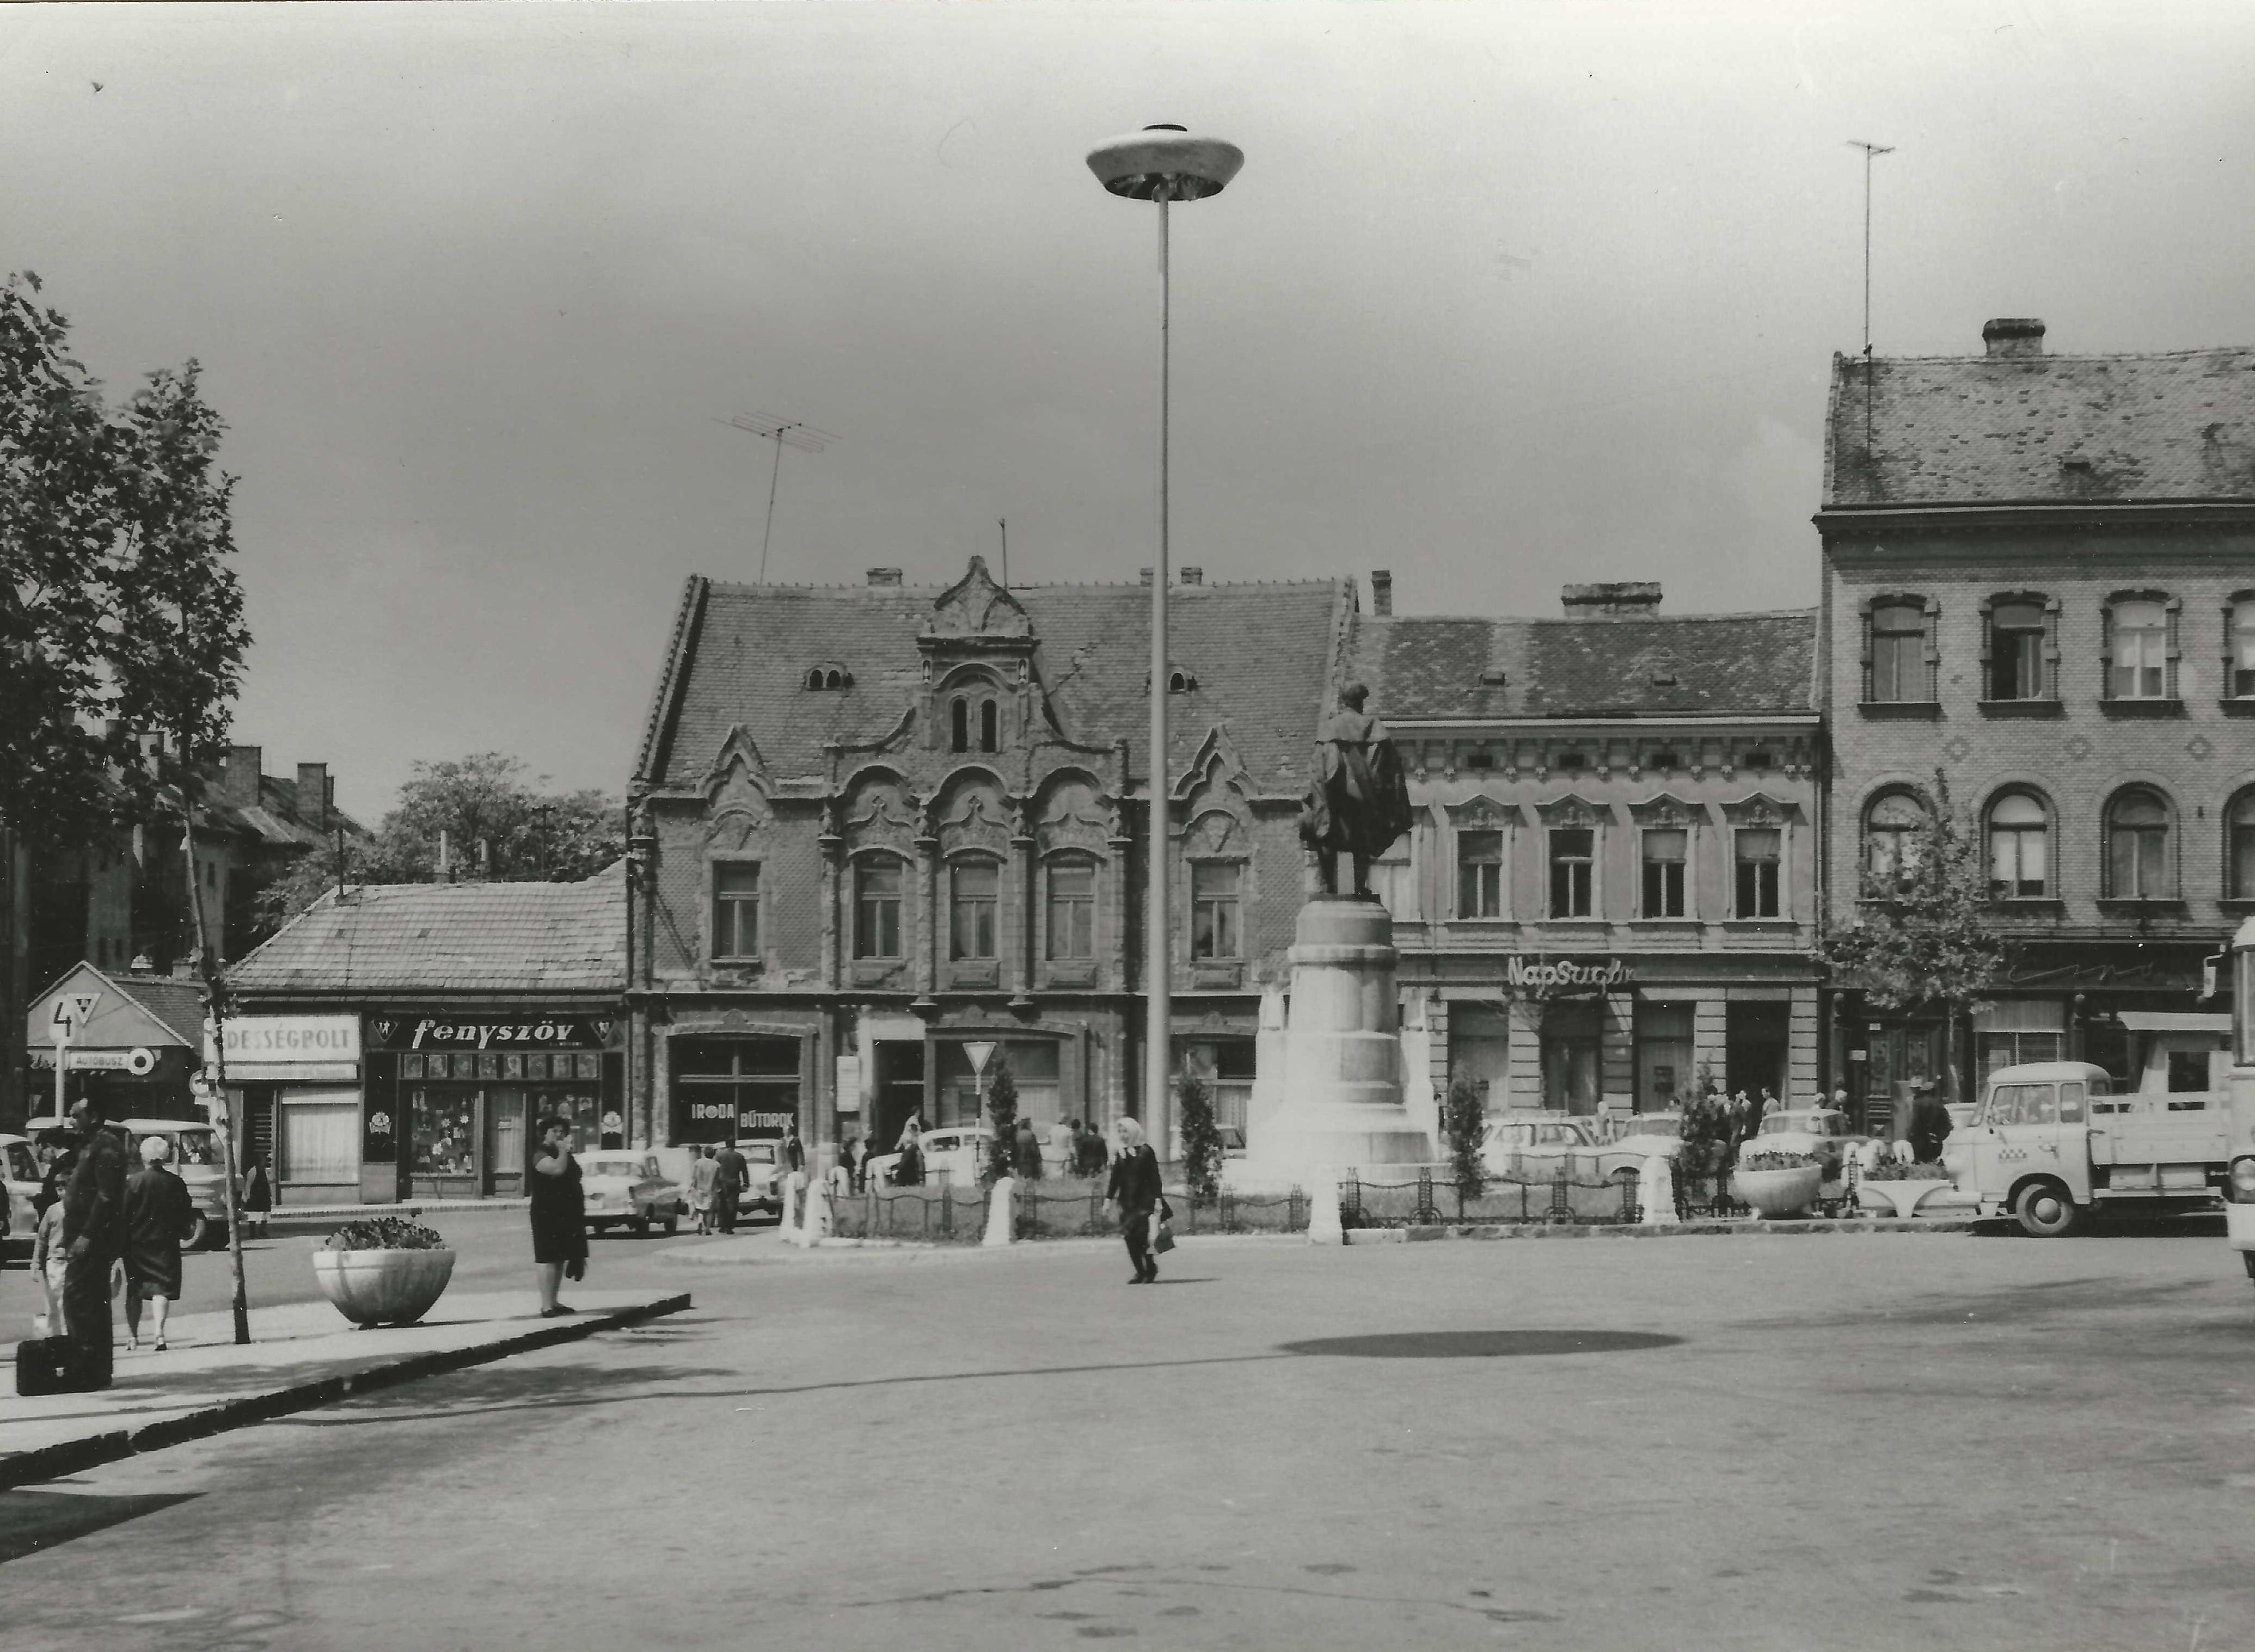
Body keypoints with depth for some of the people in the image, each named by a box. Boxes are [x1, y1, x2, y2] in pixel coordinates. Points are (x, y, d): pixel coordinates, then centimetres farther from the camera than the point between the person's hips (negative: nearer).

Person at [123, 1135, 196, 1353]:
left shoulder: (132, 1182, -7)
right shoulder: (176, 1183, -2)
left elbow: (123, 1214, -5)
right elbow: (187, 1215, 4)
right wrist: (185, 1231, 22)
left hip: (136, 1244, 0)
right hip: (166, 1243, 0)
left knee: (134, 1291, 13)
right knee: (162, 1288, -3)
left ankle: (132, 1335, 18)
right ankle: (159, 1331, -21)